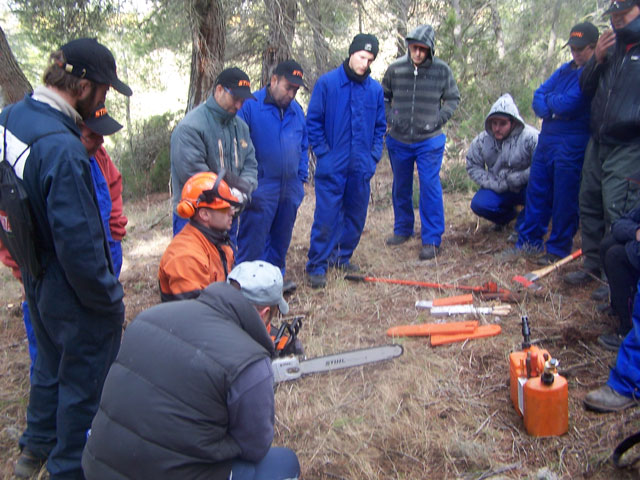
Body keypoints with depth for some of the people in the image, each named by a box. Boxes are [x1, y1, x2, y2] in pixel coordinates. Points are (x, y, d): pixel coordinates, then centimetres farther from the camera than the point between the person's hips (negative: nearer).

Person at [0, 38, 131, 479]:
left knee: (50, 364, 30)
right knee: (83, 385, 13)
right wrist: (111, 300, -16)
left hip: (36, 281, 9)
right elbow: (79, 246, -30)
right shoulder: (63, 149, -32)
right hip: (76, 294, -9)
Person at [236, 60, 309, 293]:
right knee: (253, 241, -2)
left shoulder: (296, 110, 10)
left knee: (281, 239, 16)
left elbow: (303, 146, 18)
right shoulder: (251, 106, -10)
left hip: (290, 189, 6)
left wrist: (302, 177, 13)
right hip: (261, 189, -6)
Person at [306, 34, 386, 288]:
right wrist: (323, 153, -7)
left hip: (361, 167, 5)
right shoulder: (326, 83, -3)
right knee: (326, 217, -5)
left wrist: (374, 156, 5)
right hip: (332, 166, -4)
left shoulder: (375, 89, 8)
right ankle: (317, 266, 5)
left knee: (356, 216, 12)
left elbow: (380, 127, 16)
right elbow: (313, 122, -1)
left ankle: (342, 256, 30)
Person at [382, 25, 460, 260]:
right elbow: (384, 96, 14)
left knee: (430, 187, -6)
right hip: (398, 141, 3)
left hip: (429, 141, -3)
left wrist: (438, 120, -6)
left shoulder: (442, 70, -6)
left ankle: (432, 239, 3)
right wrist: (389, 116, 0)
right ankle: (402, 229, 32)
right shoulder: (395, 68, -1)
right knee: (401, 187, 14)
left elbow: (453, 99, 5)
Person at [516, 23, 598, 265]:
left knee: (565, 198, -1)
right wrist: (552, 111, -10)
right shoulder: (566, 69, 15)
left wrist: (550, 99, -1)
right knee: (537, 191, 12)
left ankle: (558, 250, 10)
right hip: (547, 138, 8)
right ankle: (529, 242, 24)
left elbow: (569, 104, -21)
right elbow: (538, 97, 11)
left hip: (573, 143, -8)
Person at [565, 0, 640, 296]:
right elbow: (586, 90, 18)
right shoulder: (612, 47, 18)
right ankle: (593, 265, 22)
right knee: (590, 205, 11)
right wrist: (597, 59, 3)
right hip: (598, 141, 8)